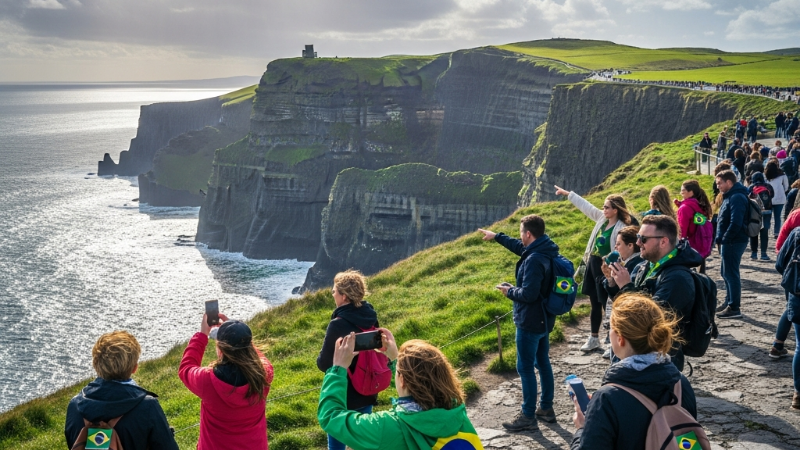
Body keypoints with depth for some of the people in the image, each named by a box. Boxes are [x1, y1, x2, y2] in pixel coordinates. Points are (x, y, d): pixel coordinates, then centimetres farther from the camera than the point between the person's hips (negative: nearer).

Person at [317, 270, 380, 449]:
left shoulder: (338, 324, -24)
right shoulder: (371, 318, -3)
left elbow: (324, 364, -16)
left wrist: (320, 359, 4)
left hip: (342, 397, -6)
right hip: (367, 393, 6)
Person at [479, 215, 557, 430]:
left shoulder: (534, 260, -27)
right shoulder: (545, 250, 4)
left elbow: (528, 294, -29)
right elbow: (520, 247, 23)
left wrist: (509, 291, -11)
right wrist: (497, 236, 30)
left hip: (530, 322, -10)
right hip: (544, 319, 10)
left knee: (525, 368, -1)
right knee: (543, 363, 19)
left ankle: (528, 417, 7)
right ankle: (546, 408, 29)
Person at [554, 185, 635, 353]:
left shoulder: (621, 228, -20)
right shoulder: (602, 218, 3)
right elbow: (585, 206, 13)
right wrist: (566, 193, 18)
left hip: (606, 270, -8)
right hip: (593, 265, 8)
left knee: (608, 306, -1)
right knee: (595, 304, 18)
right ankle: (594, 338, 30)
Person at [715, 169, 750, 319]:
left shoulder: (737, 197, -18)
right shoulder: (729, 196, 15)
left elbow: (735, 223, -26)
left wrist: (724, 239, -19)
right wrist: (720, 238, 13)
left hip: (733, 242, -11)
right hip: (729, 241, 11)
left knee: (731, 273, -7)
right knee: (726, 272, 18)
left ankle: (734, 308, -3)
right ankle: (729, 302, 29)